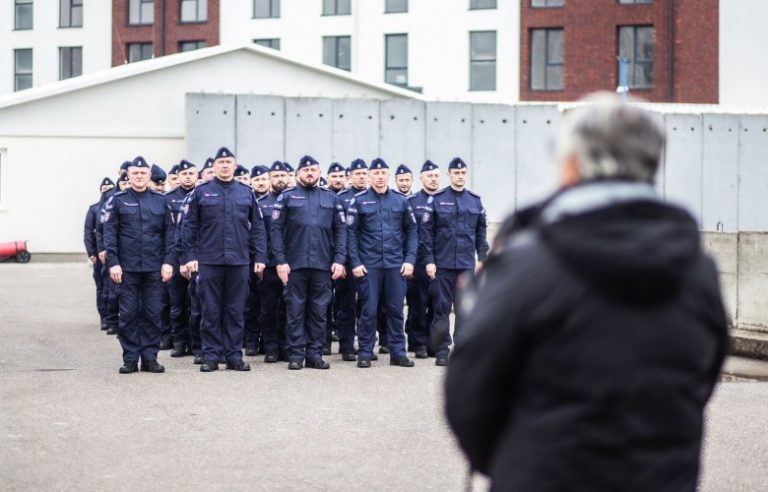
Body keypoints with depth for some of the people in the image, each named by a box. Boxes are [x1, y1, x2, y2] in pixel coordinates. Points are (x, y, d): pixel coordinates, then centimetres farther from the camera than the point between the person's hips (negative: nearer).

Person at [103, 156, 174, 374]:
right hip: (127, 268, -2)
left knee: (153, 315, 3)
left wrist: (167, 262, -1)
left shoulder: (160, 201, 7)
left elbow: (168, 233, 7)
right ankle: (130, 359, 8)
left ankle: (150, 357, 11)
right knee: (128, 314, 1)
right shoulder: (117, 201, 2)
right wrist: (113, 263, -9)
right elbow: (110, 234, -1)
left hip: (154, 268, 2)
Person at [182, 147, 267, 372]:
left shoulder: (246, 193, 8)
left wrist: (260, 257, 3)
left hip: (239, 261, 1)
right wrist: (190, 256, -4)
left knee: (236, 311, 5)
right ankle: (211, 356, 8)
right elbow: (189, 226, 4)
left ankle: (234, 355, 11)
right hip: (209, 261, -1)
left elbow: (257, 227, 9)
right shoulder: (201, 192, 3)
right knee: (210, 311, 2)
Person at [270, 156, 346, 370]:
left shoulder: (331, 198, 10)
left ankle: (315, 354, 10)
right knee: (295, 310, 0)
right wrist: (280, 261, -9)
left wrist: (339, 260, -3)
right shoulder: (287, 196, 4)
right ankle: (295, 355, 4)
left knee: (319, 311, 4)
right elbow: (276, 229, -1)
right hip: (295, 264, -2)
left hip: (323, 264, 2)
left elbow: (340, 230, 7)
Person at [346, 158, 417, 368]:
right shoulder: (359, 200, 0)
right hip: (369, 264, -2)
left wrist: (410, 259, -1)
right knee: (368, 310, 1)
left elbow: (411, 230, 8)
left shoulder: (401, 200, 6)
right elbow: (351, 232, -1)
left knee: (396, 310, 5)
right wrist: (355, 262, -8)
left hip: (396, 264, 2)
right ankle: (365, 353, 8)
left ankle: (398, 352, 12)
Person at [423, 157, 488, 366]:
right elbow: (427, 231, -3)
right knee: (441, 308, 2)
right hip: (442, 264, -2)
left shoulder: (475, 201, 7)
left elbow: (481, 232, 12)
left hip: (467, 264, 2)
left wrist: (482, 258, 7)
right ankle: (441, 351, 8)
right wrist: (429, 260, -7)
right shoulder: (437, 200, -2)